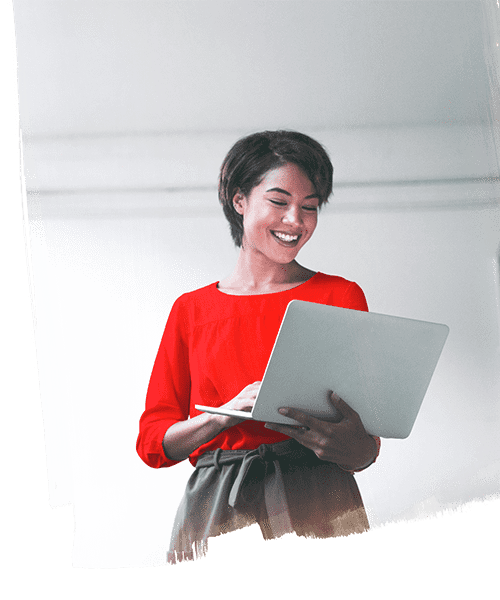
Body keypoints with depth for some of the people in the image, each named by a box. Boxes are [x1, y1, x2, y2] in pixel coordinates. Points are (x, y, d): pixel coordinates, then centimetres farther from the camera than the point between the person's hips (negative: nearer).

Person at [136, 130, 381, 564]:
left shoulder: (340, 296, 8)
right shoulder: (191, 309, 13)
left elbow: (365, 448, 5)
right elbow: (152, 442, 8)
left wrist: (354, 447, -20)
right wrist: (229, 412, -10)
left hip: (318, 505, -1)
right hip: (213, 508, 1)